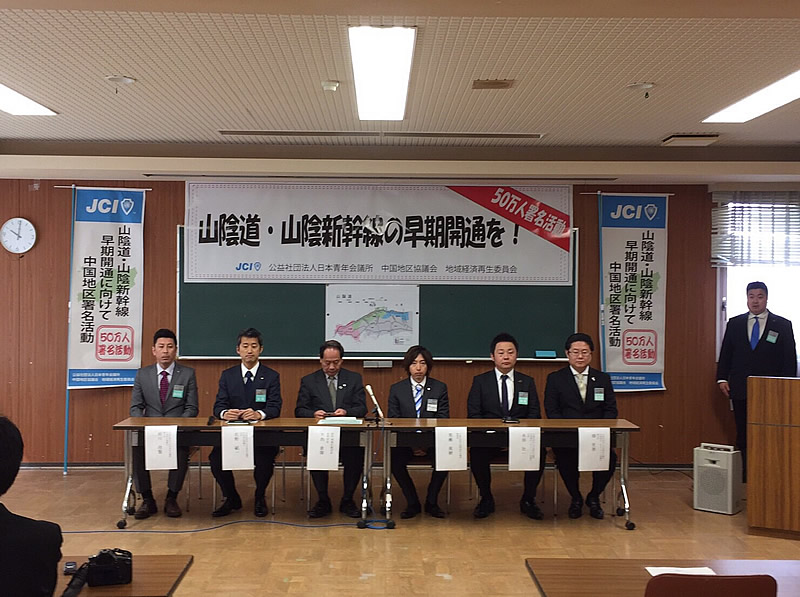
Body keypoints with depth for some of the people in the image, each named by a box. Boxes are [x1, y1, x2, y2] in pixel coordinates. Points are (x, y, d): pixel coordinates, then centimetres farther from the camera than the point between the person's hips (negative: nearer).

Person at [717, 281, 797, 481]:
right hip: (741, 390, 2)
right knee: (743, 437, 5)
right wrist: (722, 378, 1)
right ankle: (744, 478, 11)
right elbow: (725, 353, 11)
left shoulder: (782, 325, 3)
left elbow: (790, 358, 2)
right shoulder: (734, 323, 10)